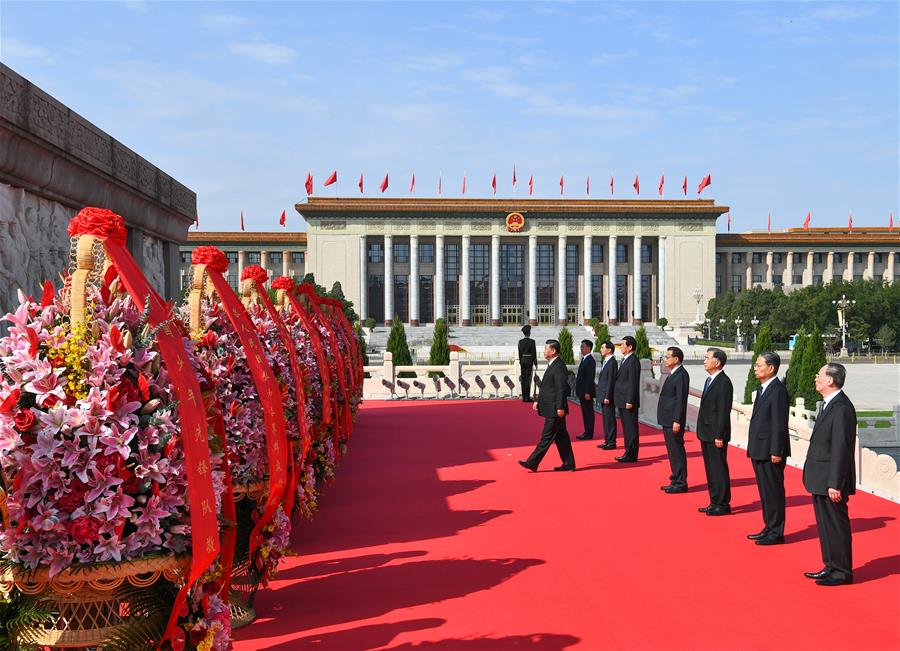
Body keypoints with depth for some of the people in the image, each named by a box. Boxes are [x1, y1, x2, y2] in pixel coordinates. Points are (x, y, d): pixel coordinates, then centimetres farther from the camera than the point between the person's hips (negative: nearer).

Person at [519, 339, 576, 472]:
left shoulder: (559, 366, -17)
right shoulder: (552, 365, 15)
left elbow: (561, 389, -21)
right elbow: (546, 387, 22)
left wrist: (560, 407, -23)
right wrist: (538, 401, 19)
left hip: (554, 410, -10)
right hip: (552, 409, 10)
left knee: (547, 437, -5)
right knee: (561, 436, 13)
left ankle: (532, 463, -3)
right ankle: (568, 464, 18)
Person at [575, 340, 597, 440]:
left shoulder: (590, 361, -15)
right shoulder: (584, 360, 14)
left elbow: (590, 378, -19)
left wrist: (587, 392, -22)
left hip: (587, 392, -10)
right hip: (582, 391, 10)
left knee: (588, 413, -3)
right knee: (585, 413, 13)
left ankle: (589, 434, 2)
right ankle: (587, 432, 20)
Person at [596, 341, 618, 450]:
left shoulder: (612, 363, -15)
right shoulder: (605, 362, 15)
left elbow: (611, 381, -18)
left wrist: (607, 397, -20)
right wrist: (601, 395, 16)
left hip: (608, 397, -10)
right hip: (603, 396, 10)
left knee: (610, 419, -4)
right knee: (606, 419, 14)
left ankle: (611, 442, 2)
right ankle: (607, 441, 21)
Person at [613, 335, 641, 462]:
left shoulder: (633, 361, -14)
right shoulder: (624, 360, 16)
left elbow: (633, 382, -18)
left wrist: (630, 401, -21)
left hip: (628, 401, -10)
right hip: (622, 401, 10)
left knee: (631, 428, -4)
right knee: (626, 428, 14)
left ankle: (631, 455, -1)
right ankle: (628, 452, 21)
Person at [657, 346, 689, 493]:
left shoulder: (681, 375, -15)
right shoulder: (673, 374, 16)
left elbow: (681, 400, -20)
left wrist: (677, 421, -23)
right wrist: (666, 420, 18)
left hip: (674, 421, -10)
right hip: (667, 420, 10)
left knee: (677, 452, -4)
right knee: (672, 452, 15)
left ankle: (681, 483, 1)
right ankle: (675, 480, 23)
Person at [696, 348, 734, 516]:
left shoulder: (724, 382, -16)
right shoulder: (709, 380, 13)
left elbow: (724, 411, -19)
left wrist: (719, 436, -20)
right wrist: (702, 432, 16)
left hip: (716, 435, -10)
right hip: (706, 433, 10)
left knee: (719, 469, -1)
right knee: (710, 469, 15)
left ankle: (722, 504, 7)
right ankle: (714, 502, 23)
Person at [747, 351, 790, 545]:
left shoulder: (778, 391, -16)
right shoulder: (763, 389, 14)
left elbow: (780, 424, -19)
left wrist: (776, 452, -20)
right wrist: (753, 448, 16)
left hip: (770, 452, -10)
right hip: (759, 451, 10)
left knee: (773, 492, -1)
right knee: (764, 491, 16)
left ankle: (776, 533, 8)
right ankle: (769, 528, 27)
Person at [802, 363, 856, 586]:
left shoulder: (842, 408, -20)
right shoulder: (829, 404, 12)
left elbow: (841, 449, -22)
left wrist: (834, 484, -22)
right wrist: (824, 481, 18)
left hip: (831, 481, -10)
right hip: (821, 480, 10)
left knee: (836, 525, 1)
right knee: (825, 525, 17)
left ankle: (842, 572, 12)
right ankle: (831, 567, 28)